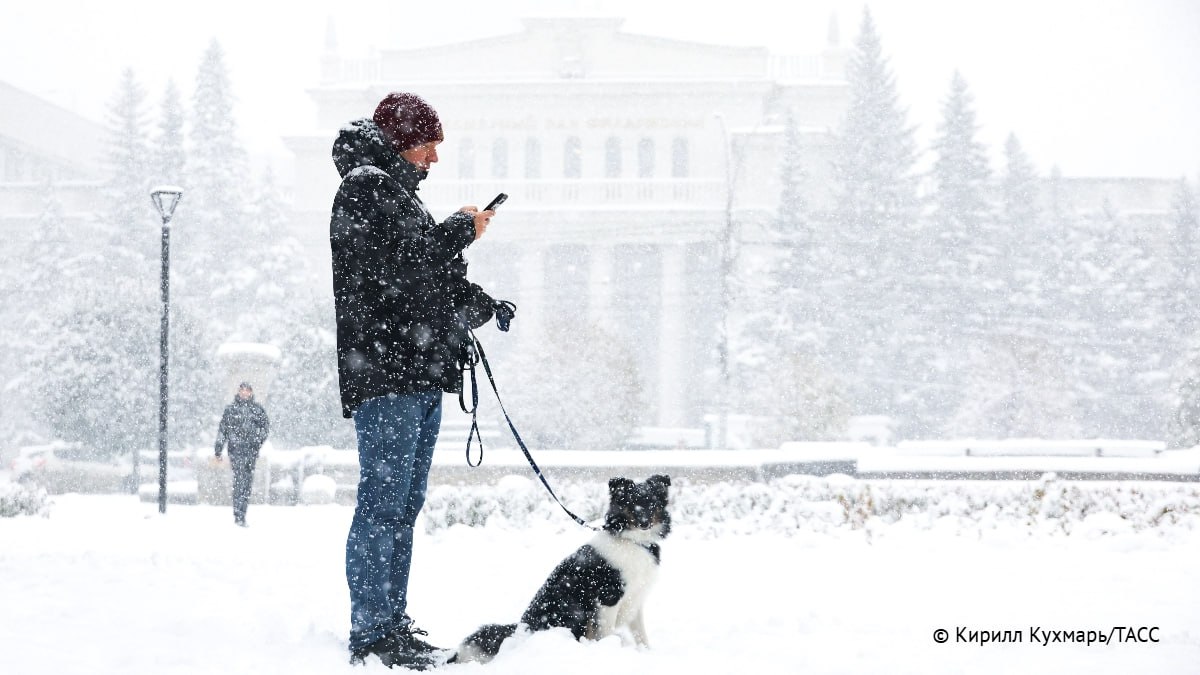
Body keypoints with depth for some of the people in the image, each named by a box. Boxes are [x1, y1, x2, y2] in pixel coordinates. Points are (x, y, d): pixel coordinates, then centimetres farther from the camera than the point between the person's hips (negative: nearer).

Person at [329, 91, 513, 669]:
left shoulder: (396, 189, 24)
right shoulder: (365, 187, -6)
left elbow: (432, 285, 25)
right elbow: (397, 266, -19)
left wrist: (484, 307, 9)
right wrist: (460, 230, -7)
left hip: (420, 373, 10)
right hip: (383, 370, -10)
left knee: (403, 505, 11)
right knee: (384, 502, -11)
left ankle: (392, 625, 16)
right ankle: (372, 634, -11)